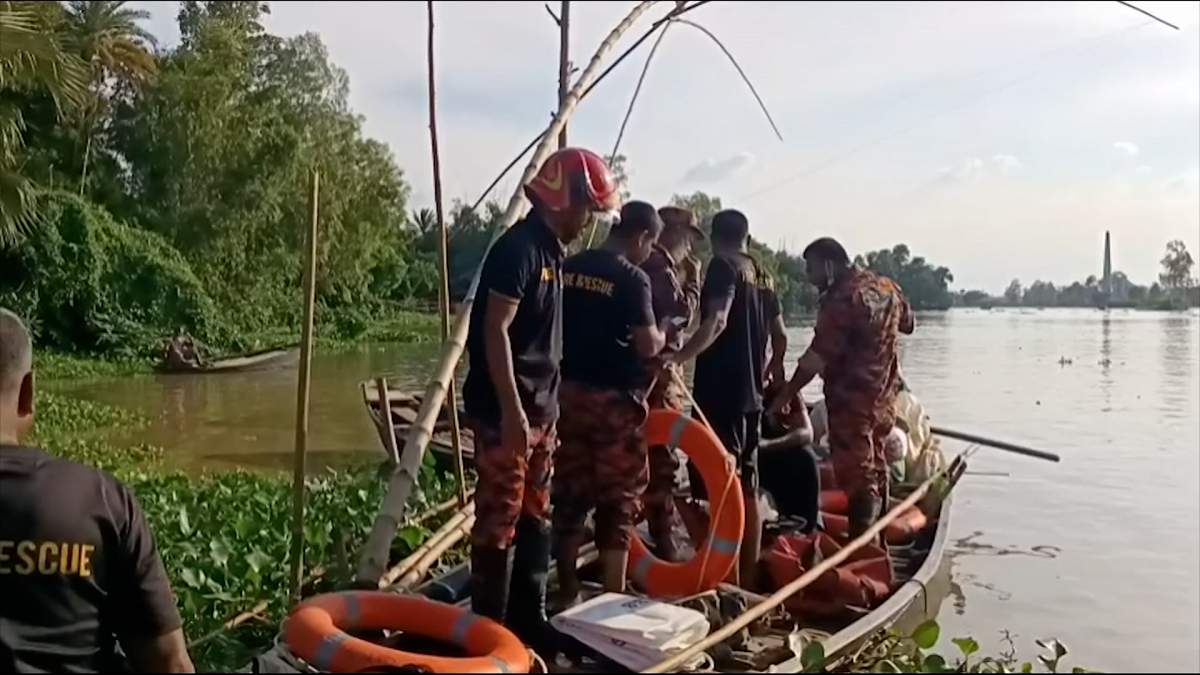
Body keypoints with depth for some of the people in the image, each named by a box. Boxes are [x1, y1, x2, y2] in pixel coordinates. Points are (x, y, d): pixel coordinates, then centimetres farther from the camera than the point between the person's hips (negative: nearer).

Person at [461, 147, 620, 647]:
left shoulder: (551, 251, 14)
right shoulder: (519, 248, -14)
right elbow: (495, 333, -19)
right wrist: (512, 412, -23)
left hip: (539, 411, 10)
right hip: (506, 413, -10)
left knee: (536, 520, 15)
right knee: (500, 521, -3)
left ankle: (529, 621, 26)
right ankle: (490, 628, 8)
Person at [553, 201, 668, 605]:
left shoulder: (568, 268, 8)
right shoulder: (632, 278, -11)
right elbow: (647, 345, -17)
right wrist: (663, 335, 4)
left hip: (568, 393, 6)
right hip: (613, 399, -6)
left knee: (569, 496, 12)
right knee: (617, 502, 4)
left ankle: (567, 594, 22)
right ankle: (613, 598, 9)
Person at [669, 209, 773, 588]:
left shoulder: (723, 267, -8)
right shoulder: (758, 272, 16)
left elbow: (717, 321, -25)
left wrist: (677, 359, -34)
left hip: (721, 391, -8)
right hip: (750, 391, 9)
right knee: (747, 488, 12)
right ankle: (749, 578, 19)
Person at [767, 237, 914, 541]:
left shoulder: (840, 299, -20)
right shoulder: (887, 287, 7)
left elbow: (817, 357, -23)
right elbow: (907, 324, 25)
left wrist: (784, 396, -19)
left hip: (851, 401, -9)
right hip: (883, 398, 9)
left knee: (856, 475, -6)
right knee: (875, 470, 19)